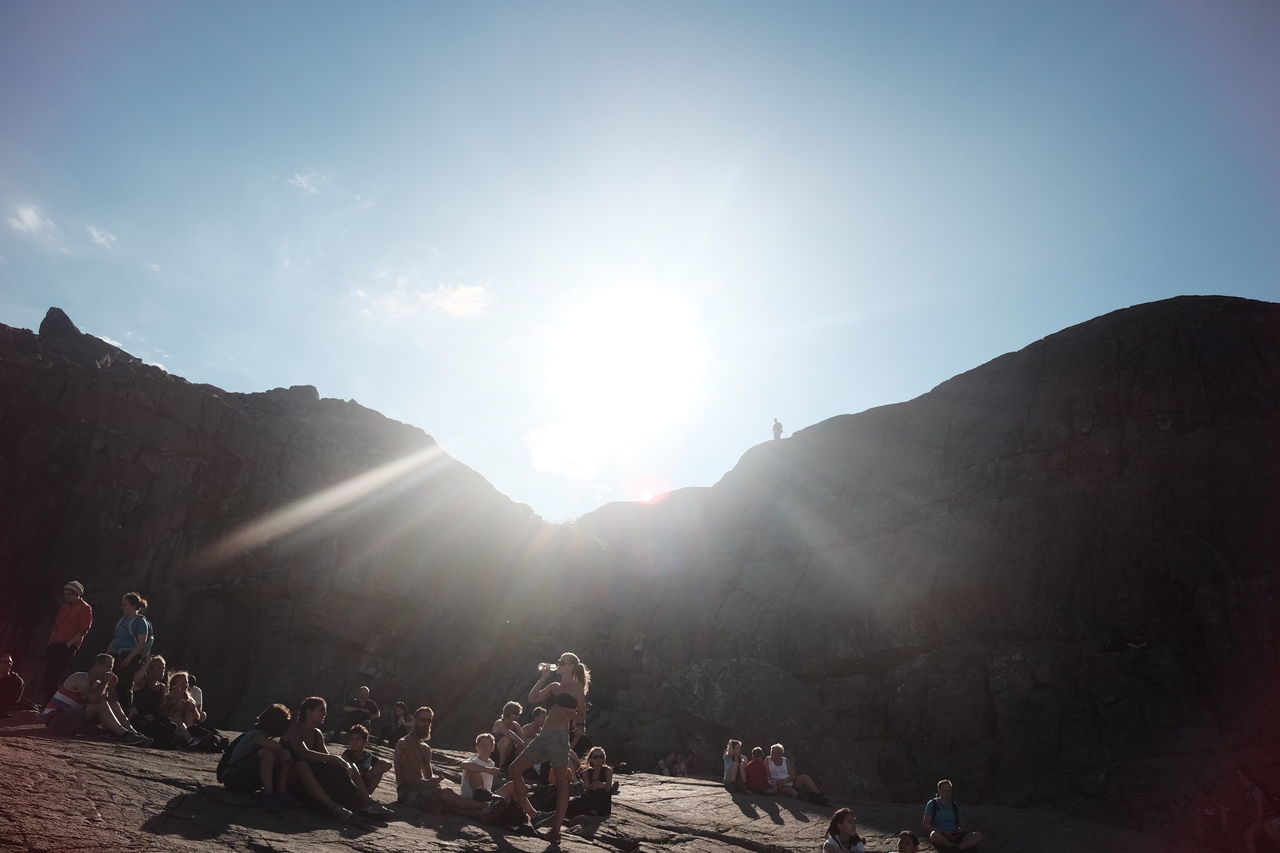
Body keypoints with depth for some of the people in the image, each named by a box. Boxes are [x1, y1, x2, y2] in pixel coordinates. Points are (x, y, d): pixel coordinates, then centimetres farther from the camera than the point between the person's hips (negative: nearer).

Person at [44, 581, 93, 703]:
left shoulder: (85, 608, -4)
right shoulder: (64, 606, 18)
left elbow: (83, 630, -9)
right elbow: (56, 626, 21)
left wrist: (69, 643, -15)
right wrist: (50, 643, 9)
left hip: (69, 646, -7)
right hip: (56, 645, 7)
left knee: (58, 675, -13)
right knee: (49, 674, 1)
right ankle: (47, 702, 5)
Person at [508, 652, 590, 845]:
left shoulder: (576, 689, 1)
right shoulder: (554, 686, 19)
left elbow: (582, 718, -2)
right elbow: (532, 698, 9)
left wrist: (565, 711, -18)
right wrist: (543, 678, 6)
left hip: (559, 736, -8)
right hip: (544, 735, 8)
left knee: (561, 782, -4)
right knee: (515, 769, 6)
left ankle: (556, 830, -1)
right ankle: (532, 814, 8)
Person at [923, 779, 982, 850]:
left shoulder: (954, 806, 19)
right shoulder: (932, 804, 6)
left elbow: (961, 825, 21)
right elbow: (926, 826, -2)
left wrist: (960, 831, -5)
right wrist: (944, 832, -15)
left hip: (955, 836, 4)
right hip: (942, 837, -4)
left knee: (978, 836, -21)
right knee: (935, 835, -41)